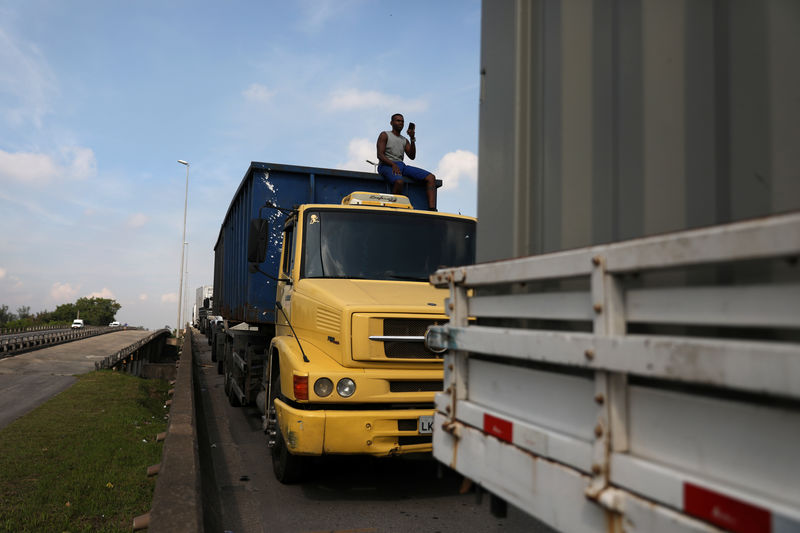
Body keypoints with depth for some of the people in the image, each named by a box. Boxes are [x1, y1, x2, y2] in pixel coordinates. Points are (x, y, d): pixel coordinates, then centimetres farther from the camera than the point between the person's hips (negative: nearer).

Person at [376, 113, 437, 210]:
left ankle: (432, 210, -27)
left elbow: (412, 156, 11)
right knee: (399, 181, -42)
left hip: (402, 165, 6)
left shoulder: (405, 140, 26)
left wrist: (412, 139, 1)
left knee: (431, 177, -13)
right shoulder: (384, 135, 10)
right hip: (386, 165, -6)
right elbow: (380, 155, -4)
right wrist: (393, 164, -21)